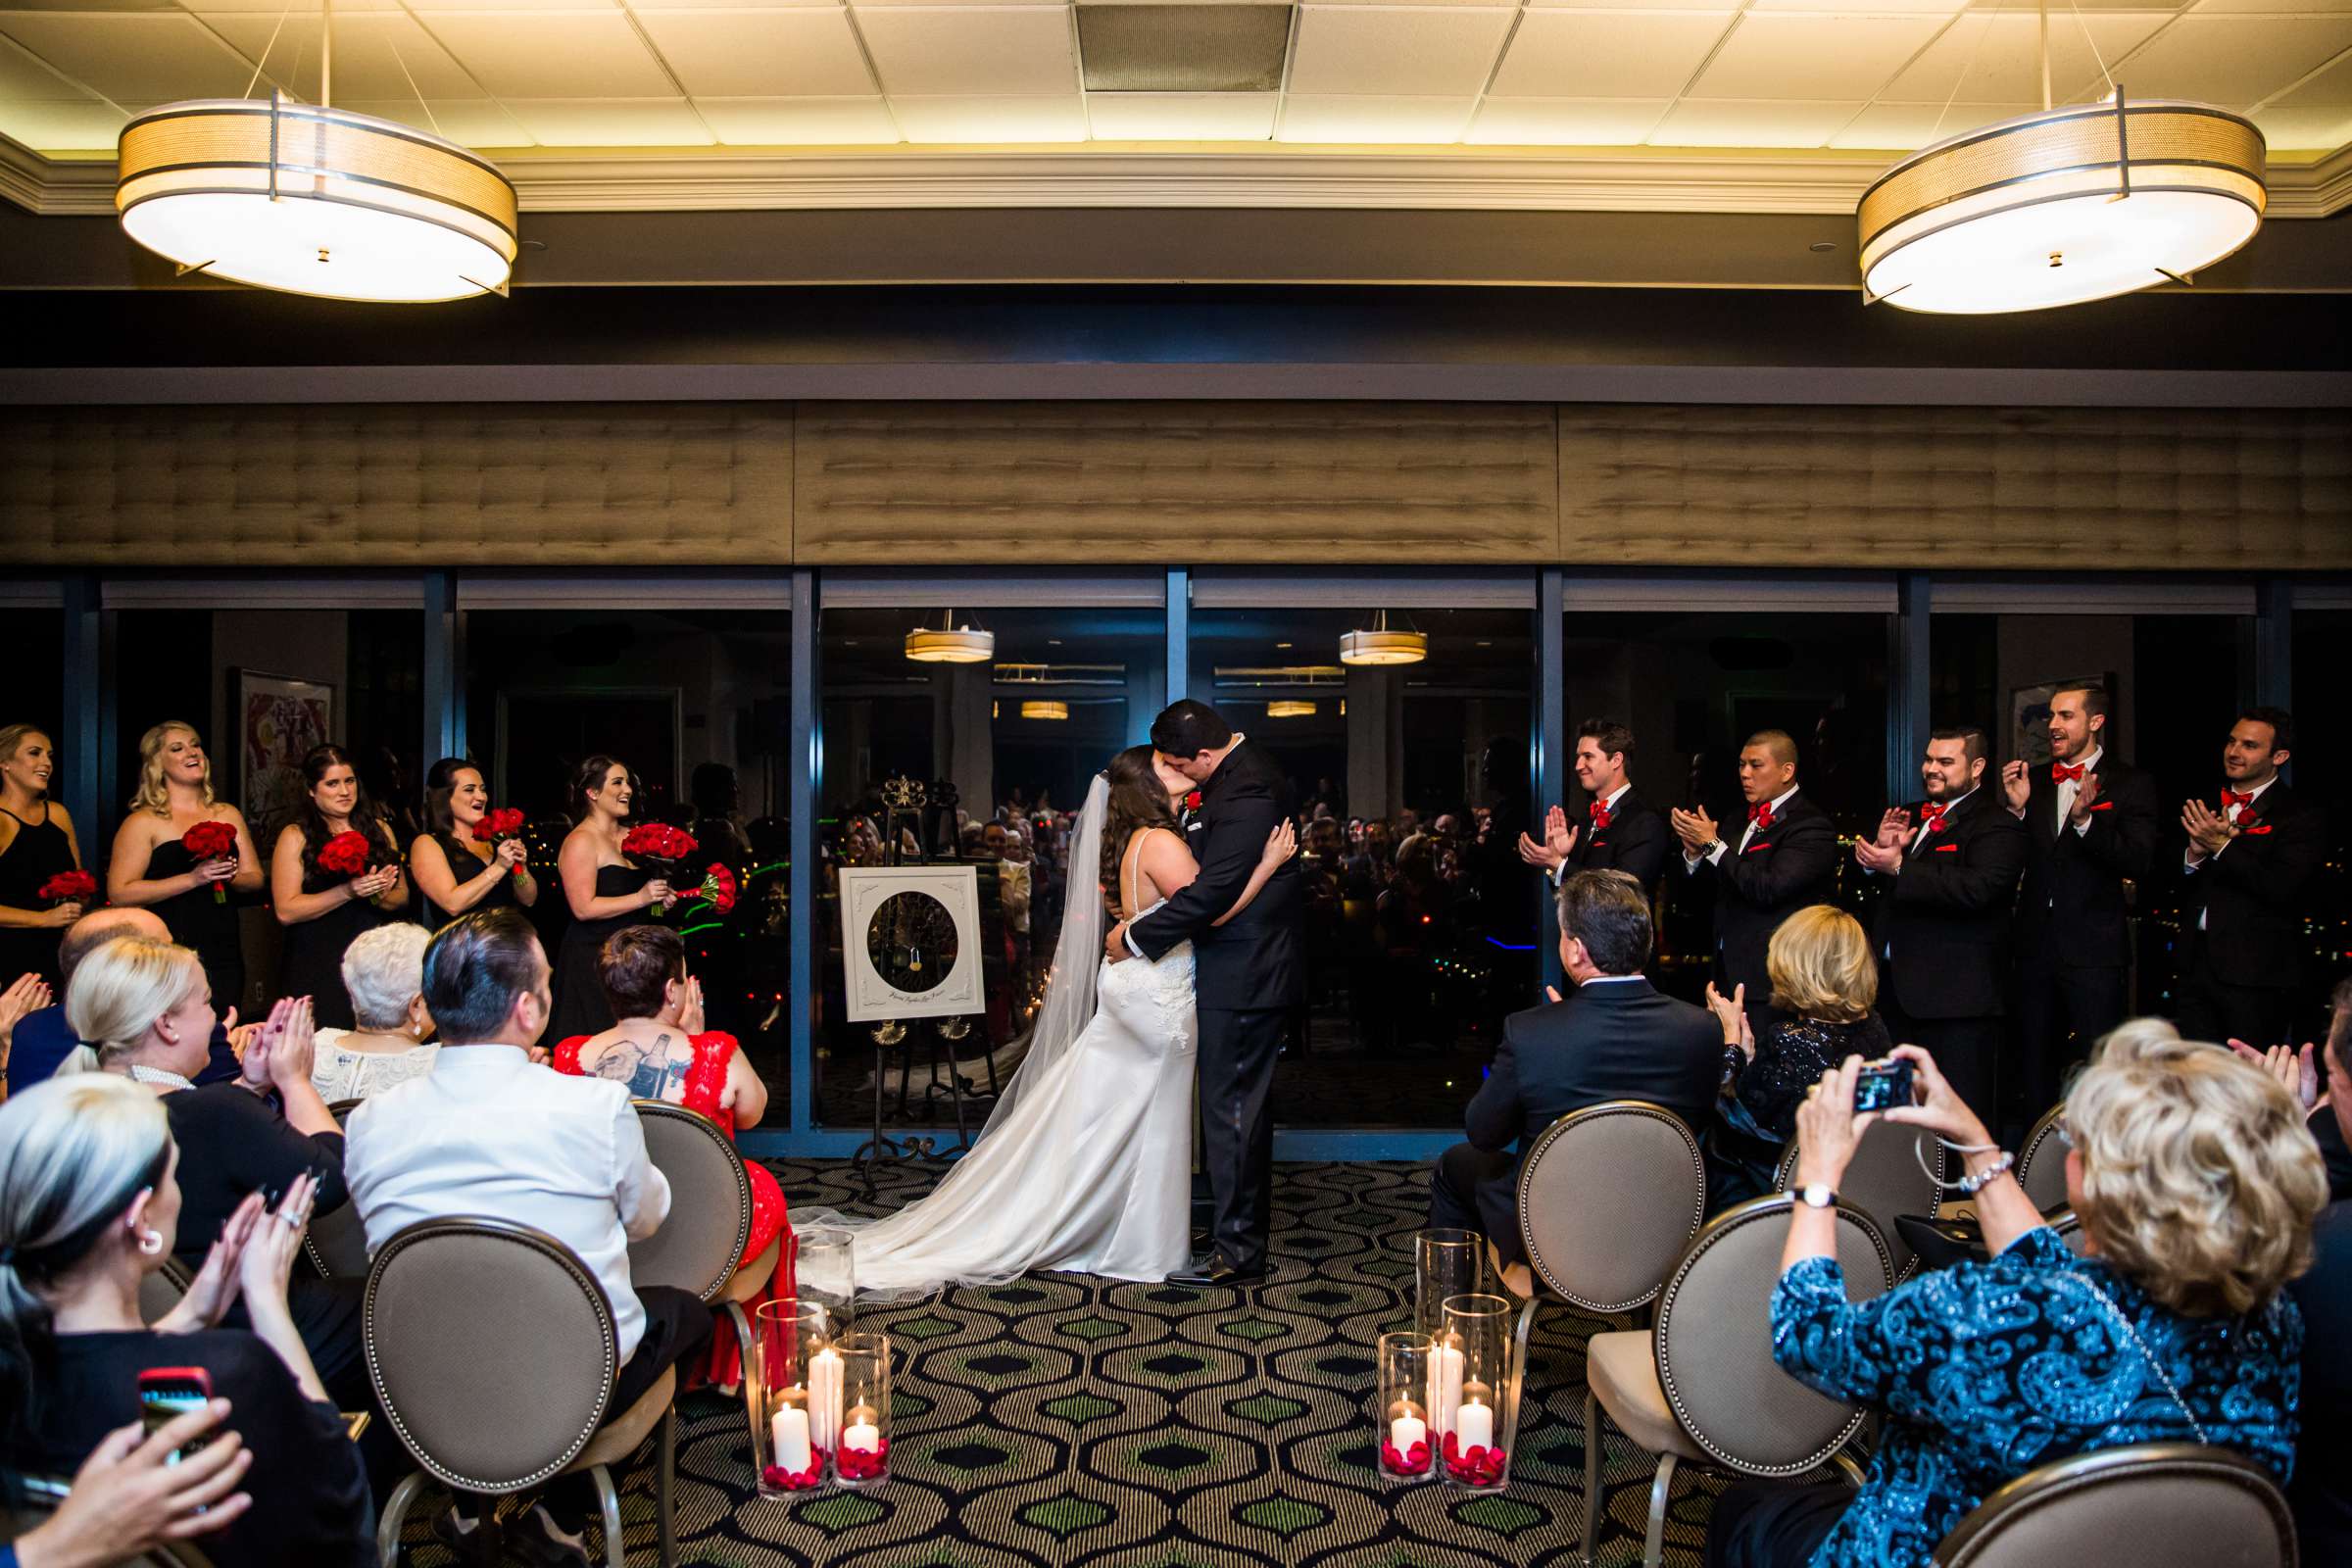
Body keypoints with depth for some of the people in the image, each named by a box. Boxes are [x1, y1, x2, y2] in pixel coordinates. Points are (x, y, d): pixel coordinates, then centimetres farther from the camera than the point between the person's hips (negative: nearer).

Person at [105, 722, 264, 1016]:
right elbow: (120, 892, -10)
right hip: (169, 957, -4)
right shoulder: (143, 822, -1)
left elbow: (255, 878, 15)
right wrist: (192, 879, -17)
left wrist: (229, 876, -7)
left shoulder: (228, 815, 13)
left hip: (225, 955, 4)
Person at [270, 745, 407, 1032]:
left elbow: (403, 896, 14)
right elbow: (285, 911, -8)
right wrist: (348, 892, -17)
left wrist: (378, 895, -8)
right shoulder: (296, 836, 0)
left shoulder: (379, 830, 12)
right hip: (317, 968, -3)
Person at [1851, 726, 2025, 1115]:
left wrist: (1900, 868, -24)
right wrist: (1879, 849, -5)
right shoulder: (1910, 817, 18)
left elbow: (1977, 887, -26)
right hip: (1897, 988, 8)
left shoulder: (1997, 826, -8)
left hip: (1955, 997, -8)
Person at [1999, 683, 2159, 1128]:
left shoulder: (2130, 785, -4)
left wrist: (2086, 820, -29)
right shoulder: (2032, 781, 10)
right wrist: (2016, 809, -8)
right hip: (2036, 945, 5)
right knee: (2035, 1064, 14)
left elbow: (2139, 864, -16)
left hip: (2095, 950, -5)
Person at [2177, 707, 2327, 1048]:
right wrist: (2193, 853, -10)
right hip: (2197, 964, 5)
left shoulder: (2301, 816, -6)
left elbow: (2283, 889, -18)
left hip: (2255, 972, -5)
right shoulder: (2206, 806, 12)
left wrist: (2221, 846, -18)